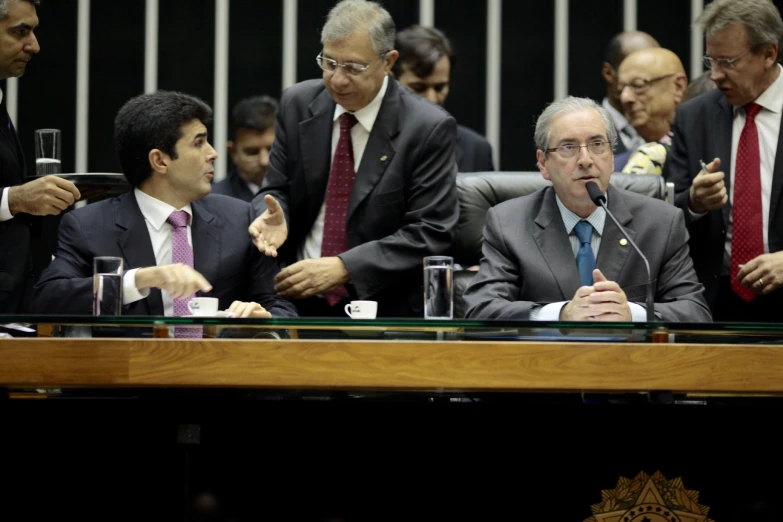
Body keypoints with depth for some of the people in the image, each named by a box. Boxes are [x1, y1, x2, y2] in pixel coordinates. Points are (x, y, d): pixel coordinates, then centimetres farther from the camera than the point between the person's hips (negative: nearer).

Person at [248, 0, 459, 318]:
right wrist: (275, 216, -11)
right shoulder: (298, 105, 6)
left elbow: (430, 232, -10)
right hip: (298, 301, 4)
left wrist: (343, 267, -18)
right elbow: (277, 190, 13)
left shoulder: (429, 128, -8)